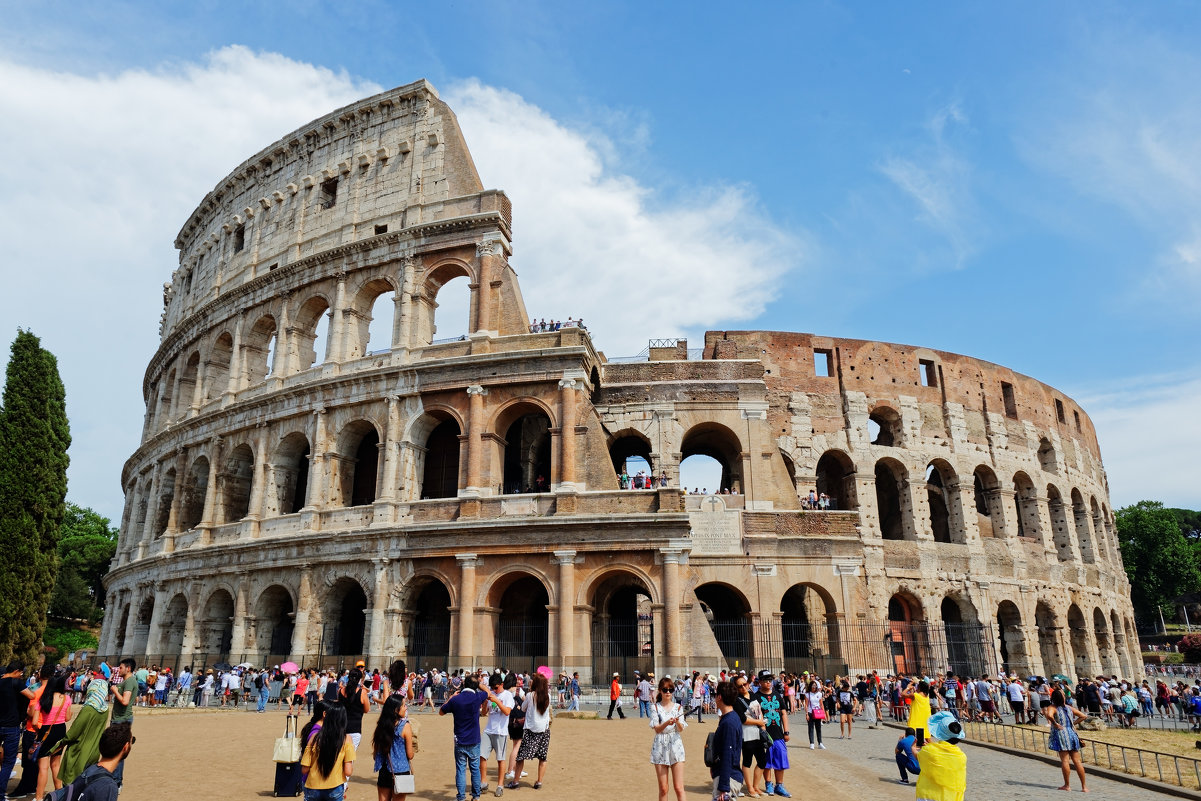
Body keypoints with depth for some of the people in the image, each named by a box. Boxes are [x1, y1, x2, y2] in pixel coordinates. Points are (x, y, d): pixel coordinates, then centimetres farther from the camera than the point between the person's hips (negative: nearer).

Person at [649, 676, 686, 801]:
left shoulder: (678, 707, 6)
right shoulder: (655, 707, 2)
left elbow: (681, 729, -5)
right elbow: (657, 729, -8)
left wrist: (677, 722, -27)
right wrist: (667, 723, -28)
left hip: (675, 745, 0)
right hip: (660, 747, 0)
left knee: (679, 788, -5)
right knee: (663, 789, 4)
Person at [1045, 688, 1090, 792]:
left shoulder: (1052, 708, -7)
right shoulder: (1070, 708, 10)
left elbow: (1049, 715, -29)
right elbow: (1084, 716, 13)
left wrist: (1055, 724, -12)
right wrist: (1074, 723, 19)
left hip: (1061, 735, -5)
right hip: (1072, 735, 5)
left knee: (1064, 760, -1)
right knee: (1077, 761, 8)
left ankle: (1067, 785, 4)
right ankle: (1084, 786, 10)